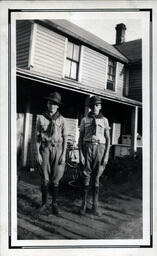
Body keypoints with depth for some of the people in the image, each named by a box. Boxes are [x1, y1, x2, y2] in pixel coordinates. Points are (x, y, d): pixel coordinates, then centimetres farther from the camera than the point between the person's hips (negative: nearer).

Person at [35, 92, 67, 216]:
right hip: (45, 149, 0)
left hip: (58, 149, 0)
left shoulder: (61, 119, 3)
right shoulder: (41, 118, 3)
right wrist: (38, 153, -2)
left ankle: (55, 204, 15)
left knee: (55, 179, 2)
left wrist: (64, 154, -3)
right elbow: (38, 137, 4)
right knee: (45, 178, 4)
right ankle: (44, 203, 20)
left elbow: (65, 138, 3)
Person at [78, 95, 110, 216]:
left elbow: (108, 139, 6)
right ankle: (84, 204, 12)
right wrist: (80, 154, -4)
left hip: (100, 149, 0)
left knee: (96, 178, 3)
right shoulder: (84, 120, 7)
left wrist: (106, 155, -3)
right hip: (87, 148, 0)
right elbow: (80, 138, 5)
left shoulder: (104, 120, 8)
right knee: (86, 177, 1)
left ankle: (95, 206, 13)